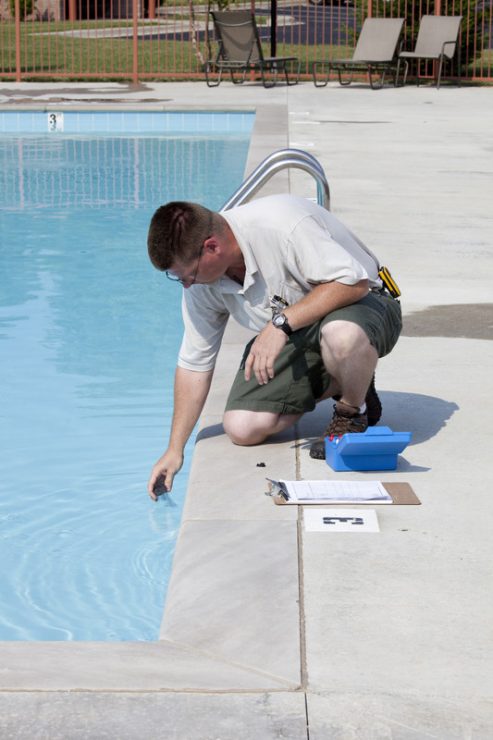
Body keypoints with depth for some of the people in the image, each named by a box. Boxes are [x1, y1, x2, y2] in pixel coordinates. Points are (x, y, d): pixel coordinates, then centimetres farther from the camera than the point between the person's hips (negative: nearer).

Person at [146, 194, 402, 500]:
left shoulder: (282, 224, -32)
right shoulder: (200, 278, -10)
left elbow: (353, 281, -33)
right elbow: (194, 362, -1)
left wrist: (281, 323, -38)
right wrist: (175, 450, 0)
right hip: (291, 338, 6)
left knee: (342, 334, -43)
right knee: (242, 428, -13)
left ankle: (353, 411, -10)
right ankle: (332, 385, 10)